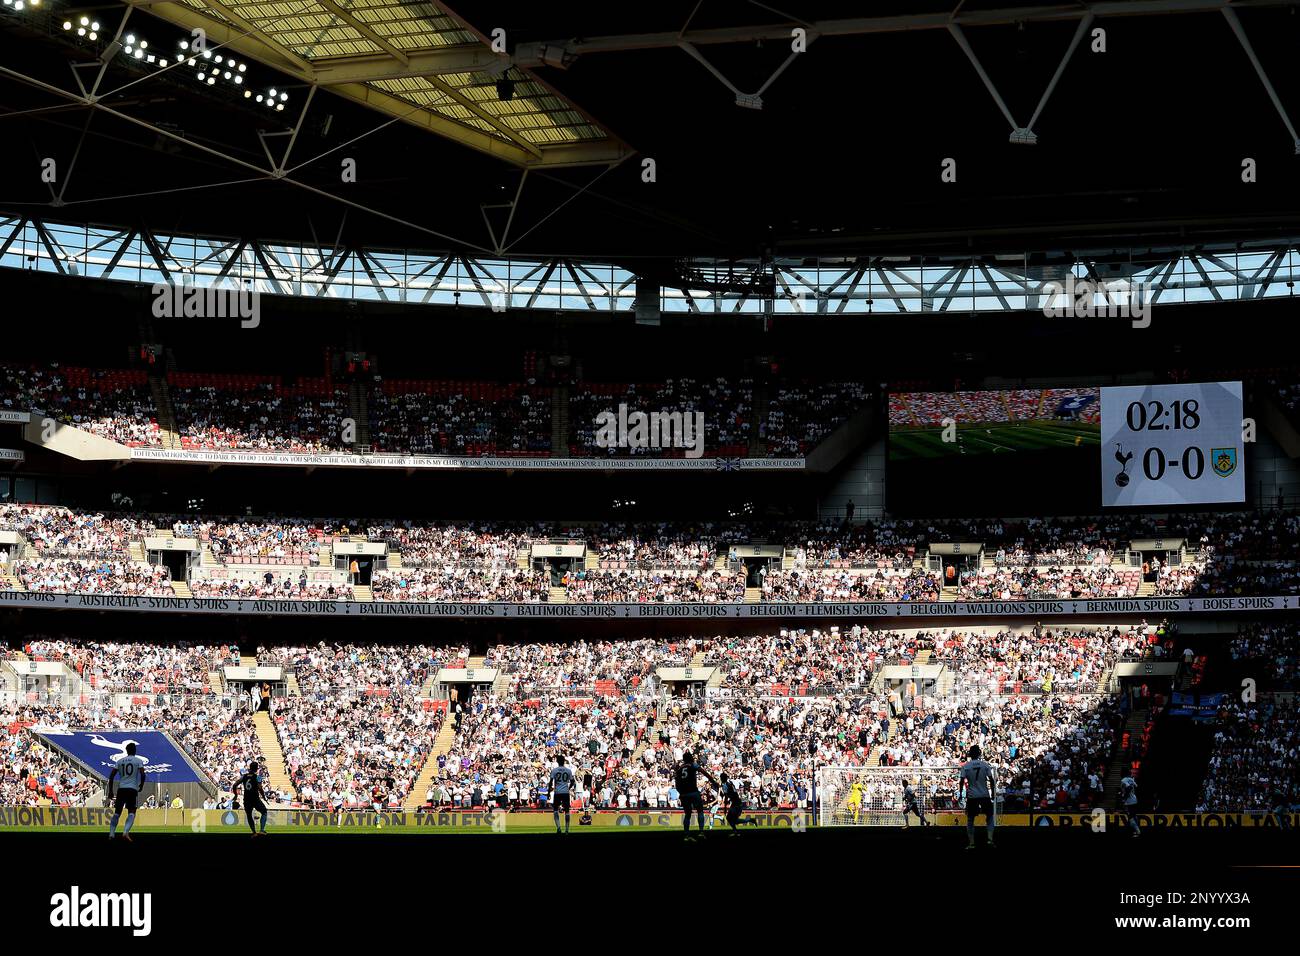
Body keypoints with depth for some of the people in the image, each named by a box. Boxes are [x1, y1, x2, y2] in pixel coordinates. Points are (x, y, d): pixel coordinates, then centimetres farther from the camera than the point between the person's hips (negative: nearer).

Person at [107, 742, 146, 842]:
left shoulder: (120, 761, 12)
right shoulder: (139, 760, 3)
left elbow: (111, 776, 7)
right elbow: (142, 774, -10)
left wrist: (110, 791, 11)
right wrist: (141, 785, 7)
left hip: (121, 789, 3)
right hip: (133, 789, -3)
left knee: (117, 812, 11)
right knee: (131, 813, -4)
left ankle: (111, 834, 7)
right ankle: (125, 833, -23)